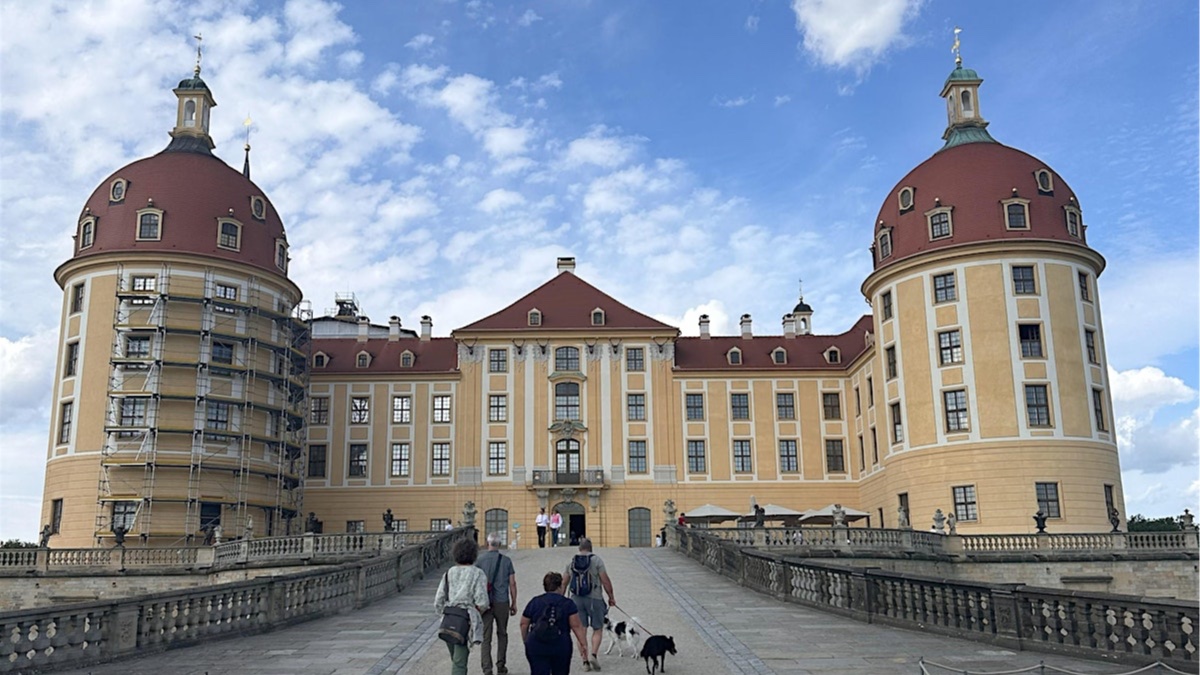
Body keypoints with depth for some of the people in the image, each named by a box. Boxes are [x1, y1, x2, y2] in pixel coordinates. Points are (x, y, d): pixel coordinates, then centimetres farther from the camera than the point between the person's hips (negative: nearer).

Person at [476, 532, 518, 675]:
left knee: (486, 637, 2)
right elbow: (512, 583, 1)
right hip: (502, 603, 1)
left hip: (485, 603, -1)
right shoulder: (506, 560, -1)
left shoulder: (480, 560, -2)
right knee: (502, 635, 17)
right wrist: (514, 603, 10)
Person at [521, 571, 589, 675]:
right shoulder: (567, 603, 1)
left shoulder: (534, 602, 8)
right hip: (561, 646, -1)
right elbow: (577, 626, -4)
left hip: (536, 646, 1)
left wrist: (526, 641, 22)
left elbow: (524, 624, 10)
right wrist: (583, 644, 0)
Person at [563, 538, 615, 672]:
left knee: (581, 631, 8)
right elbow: (605, 580, -8)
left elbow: (564, 583, 10)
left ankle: (585, 661, 6)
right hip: (594, 598, -3)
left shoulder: (571, 562, 7)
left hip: (576, 599, 3)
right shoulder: (596, 560, -5)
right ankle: (594, 655, -10)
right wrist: (611, 597, 2)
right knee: (598, 629, 8)